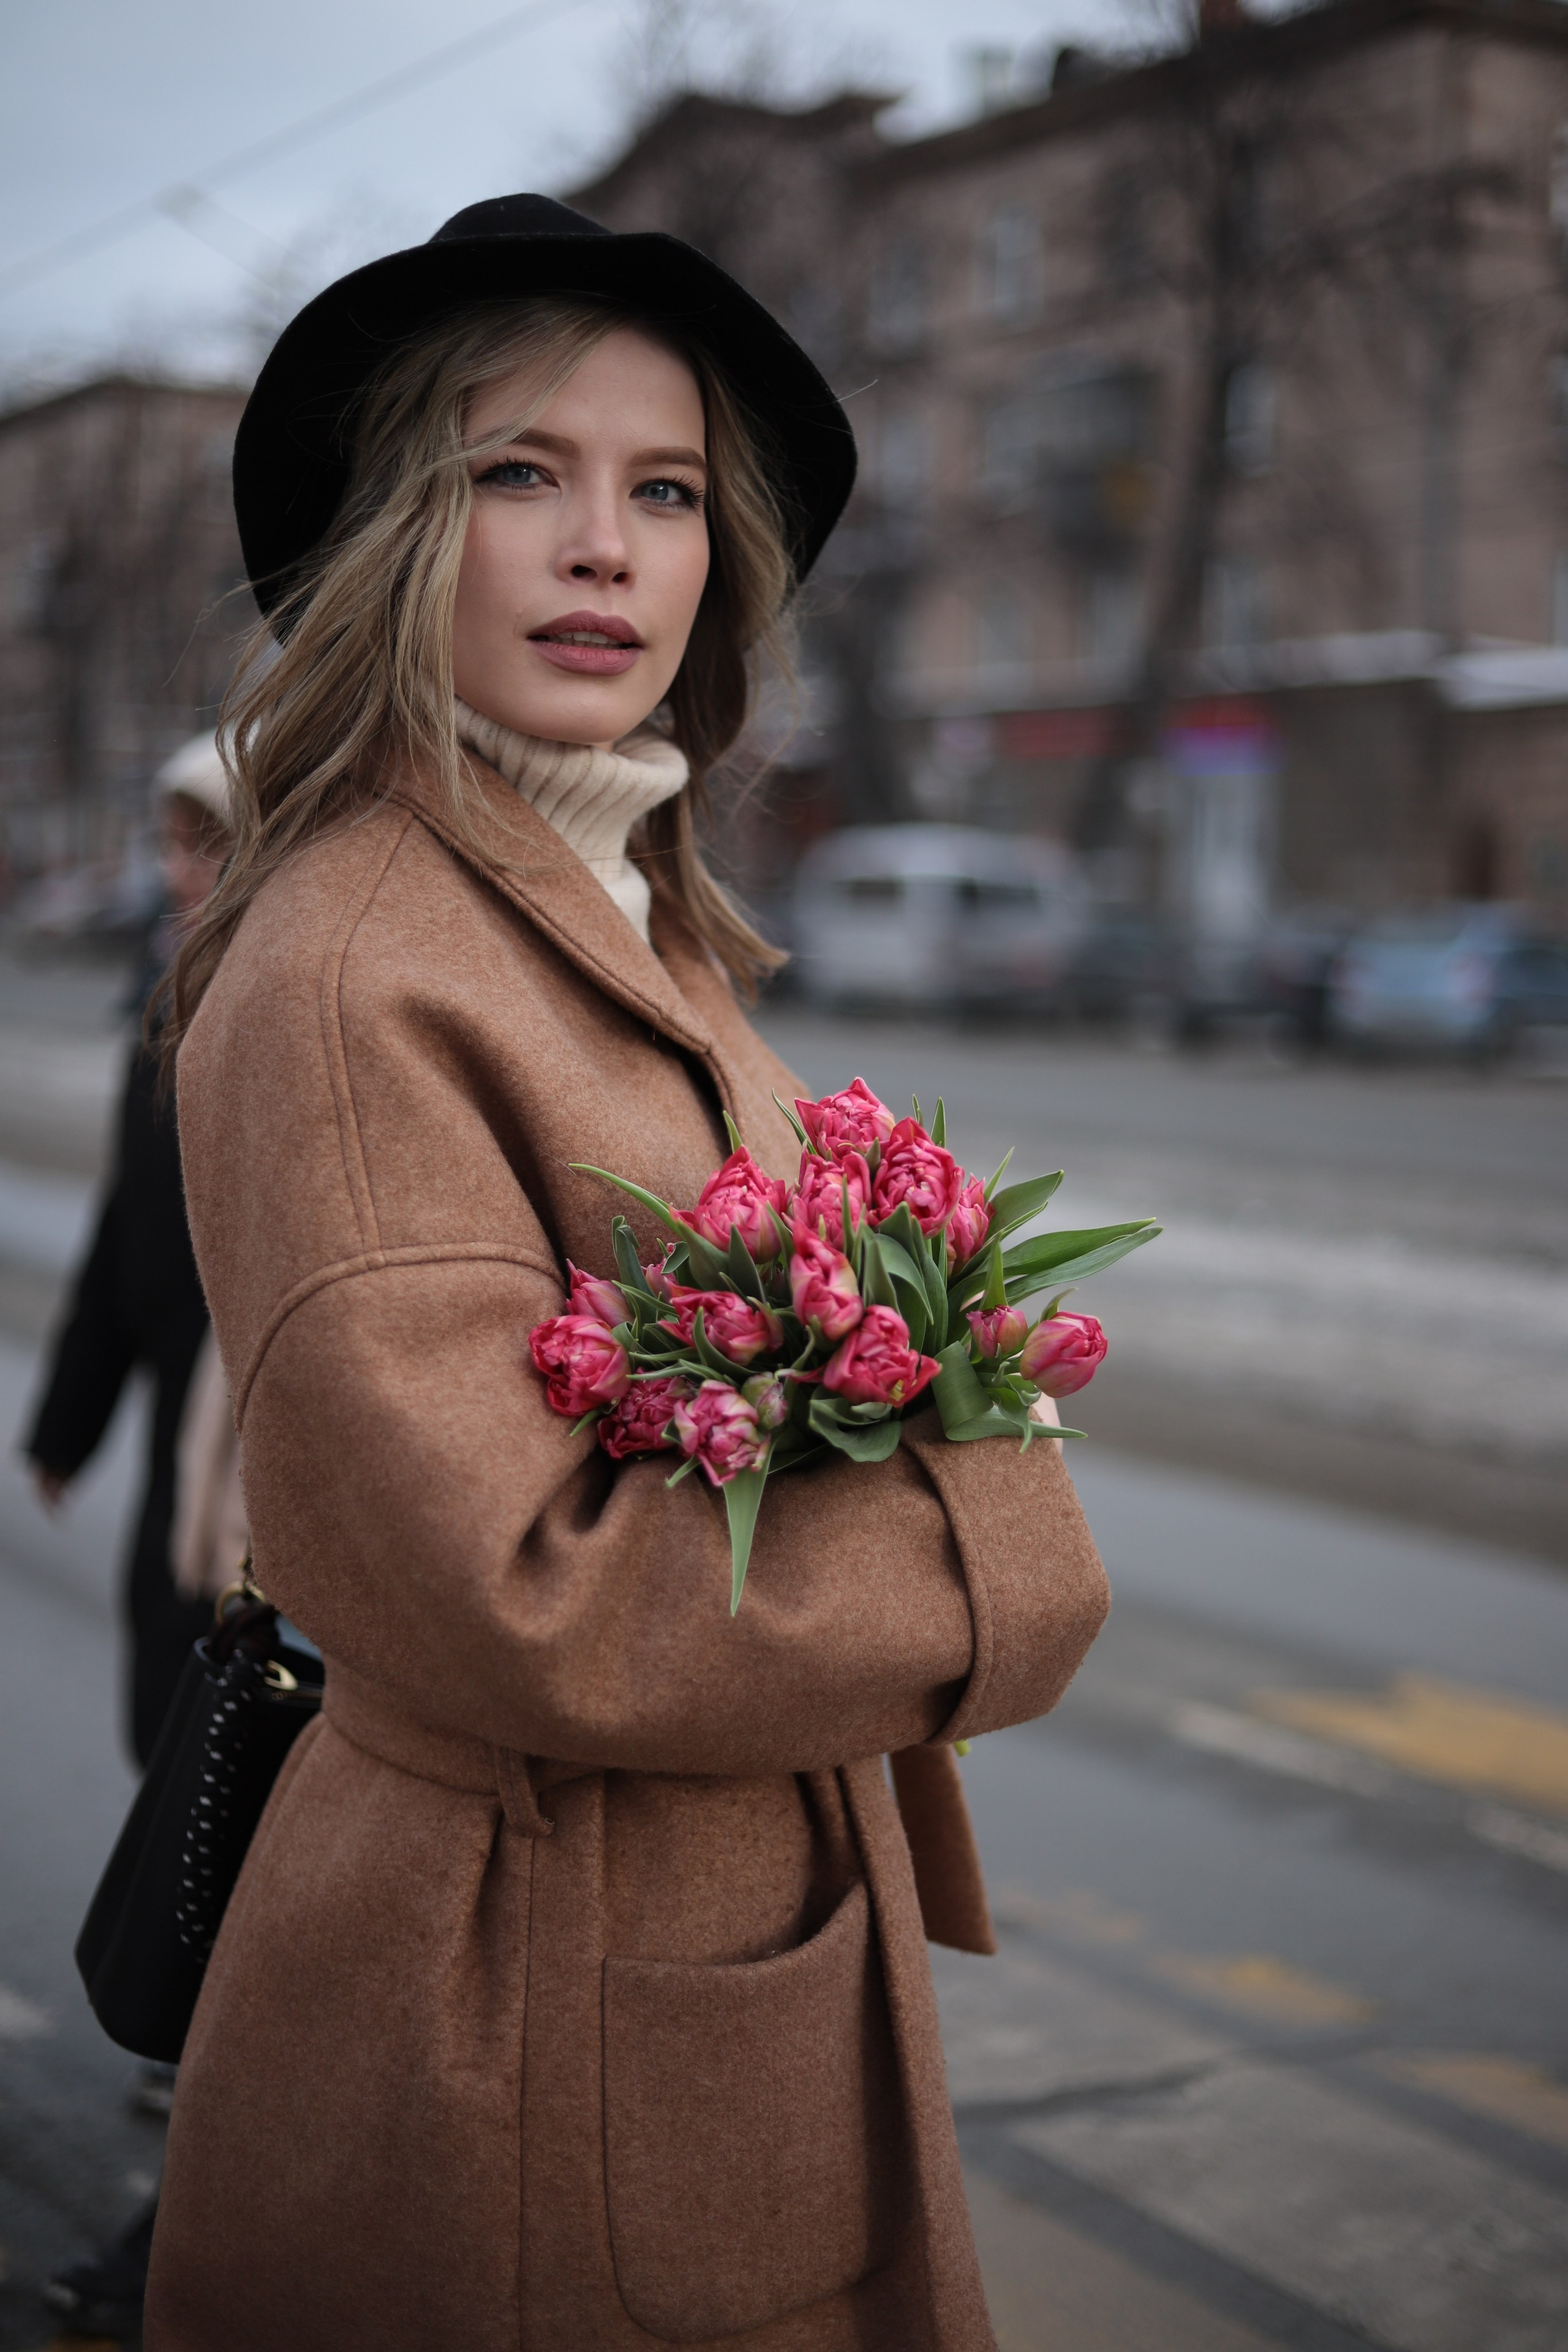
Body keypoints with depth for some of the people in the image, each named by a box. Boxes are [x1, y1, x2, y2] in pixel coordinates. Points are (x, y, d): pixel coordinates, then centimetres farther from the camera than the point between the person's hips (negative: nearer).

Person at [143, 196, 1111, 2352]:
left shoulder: (644, 935, 8)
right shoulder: (352, 963, -20)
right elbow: (518, 1601, -26)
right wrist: (988, 1563, -13)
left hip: (760, 1946, 8)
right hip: (527, 2029, -8)